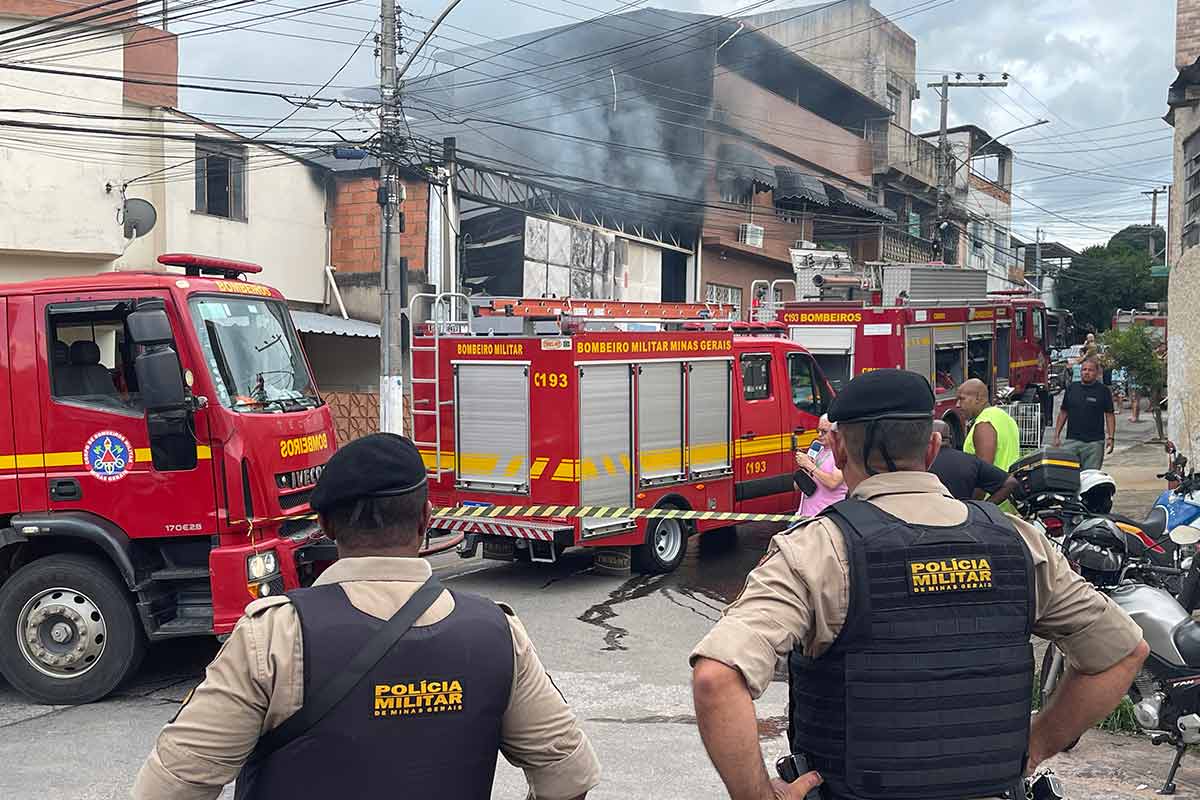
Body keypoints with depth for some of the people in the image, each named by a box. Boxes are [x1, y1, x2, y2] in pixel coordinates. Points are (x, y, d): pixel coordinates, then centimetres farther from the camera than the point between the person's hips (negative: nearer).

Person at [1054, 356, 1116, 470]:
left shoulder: (1103, 391, 3)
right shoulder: (1071, 388, 10)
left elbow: (1110, 415, 3)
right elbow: (1063, 413, 14)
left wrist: (1111, 437, -7)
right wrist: (1057, 435, 8)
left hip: (1094, 442, -2)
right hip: (1072, 440, 2)